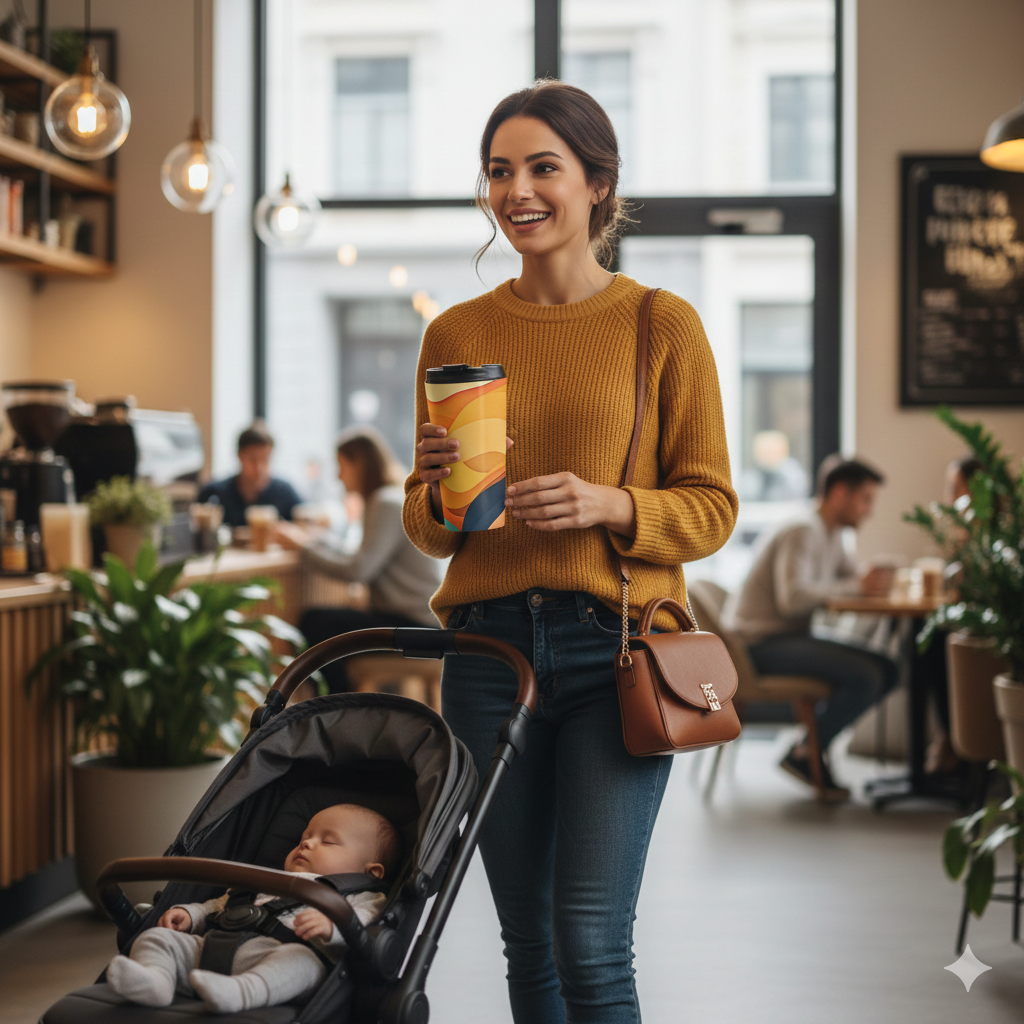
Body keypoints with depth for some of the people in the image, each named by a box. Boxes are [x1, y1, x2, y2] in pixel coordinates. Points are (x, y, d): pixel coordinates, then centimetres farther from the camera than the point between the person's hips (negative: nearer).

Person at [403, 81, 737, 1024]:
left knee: (592, 943, -9)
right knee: (528, 937, 9)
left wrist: (609, 506, -15)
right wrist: (441, 493, -7)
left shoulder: (663, 325, 2)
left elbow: (712, 509, 2)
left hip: (613, 647, -3)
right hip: (490, 647, 3)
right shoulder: (455, 334, 10)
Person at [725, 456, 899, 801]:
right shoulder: (802, 533, -17)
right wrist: (858, 585, -22)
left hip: (791, 638, 10)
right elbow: (793, 598, -29)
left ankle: (813, 743, 1)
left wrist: (873, 579, -4)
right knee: (864, 676, -23)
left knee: (886, 671, 3)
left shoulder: (830, 536, 16)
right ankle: (804, 754, -8)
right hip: (762, 642, -10)